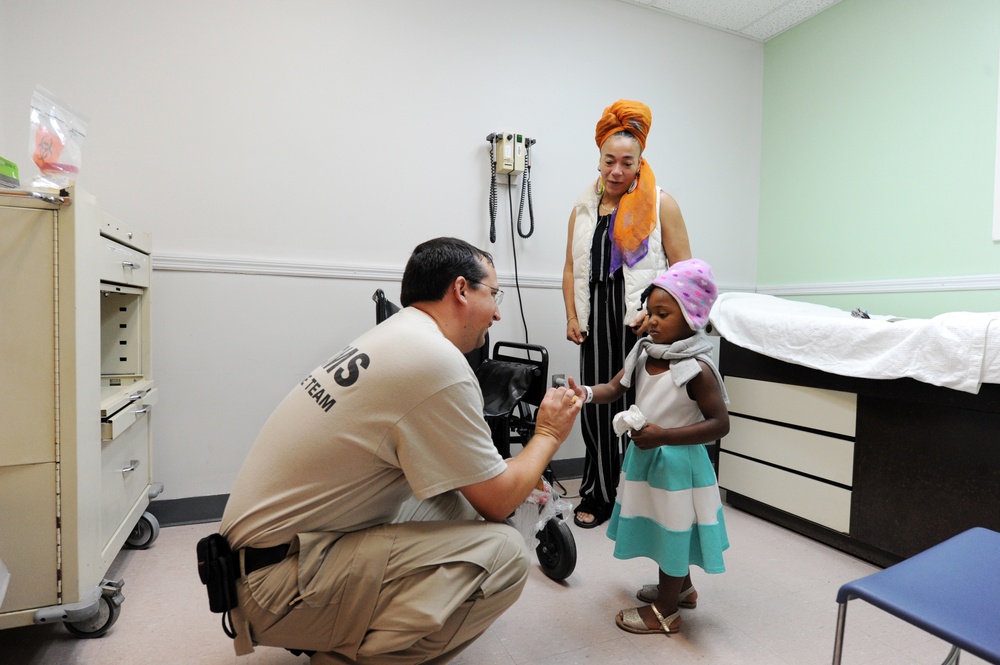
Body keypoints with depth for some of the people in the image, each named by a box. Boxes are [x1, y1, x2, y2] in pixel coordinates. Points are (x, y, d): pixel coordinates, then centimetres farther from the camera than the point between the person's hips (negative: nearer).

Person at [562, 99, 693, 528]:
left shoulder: (660, 203, 4)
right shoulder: (583, 208, 15)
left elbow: (683, 269, 0)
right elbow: (571, 269, 16)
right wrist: (572, 317, 5)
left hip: (641, 325, -3)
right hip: (596, 324, 3)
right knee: (596, 408, 6)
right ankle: (598, 495, 21)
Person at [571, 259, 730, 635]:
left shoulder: (697, 368, -22)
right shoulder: (645, 354, -2)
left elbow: (719, 424, -22)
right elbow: (615, 388, 0)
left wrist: (663, 435, -29)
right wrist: (587, 393, -22)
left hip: (676, 461, -8)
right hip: (646, 457, 8)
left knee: (672, 529, 10)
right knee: (665, 527, 24)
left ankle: (665, 611, 30)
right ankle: (682, 587, 48)